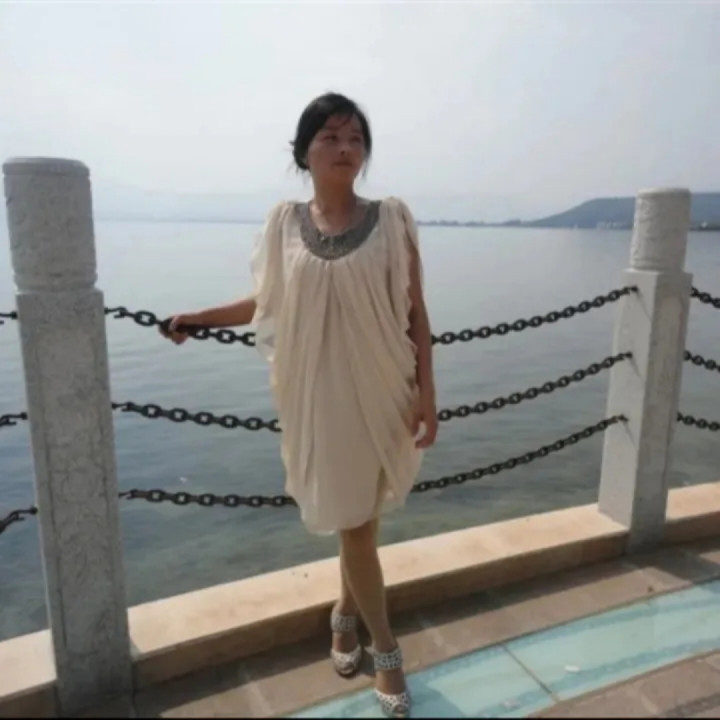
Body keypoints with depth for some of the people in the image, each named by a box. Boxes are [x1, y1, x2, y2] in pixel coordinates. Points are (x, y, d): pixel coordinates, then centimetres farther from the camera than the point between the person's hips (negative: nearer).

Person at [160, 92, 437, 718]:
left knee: (362, 512, 11)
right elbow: (270, 302, 13)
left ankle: (347, 612, 41)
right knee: (350, 518, 7)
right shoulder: (284, 222, 1)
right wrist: (199, 318, 11)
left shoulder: (391, 218, -3)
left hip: (380, 391, 0)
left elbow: (415, 313, -3)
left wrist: (427, 395, -7)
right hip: (317, 395, 1)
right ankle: (386, 649, 29)